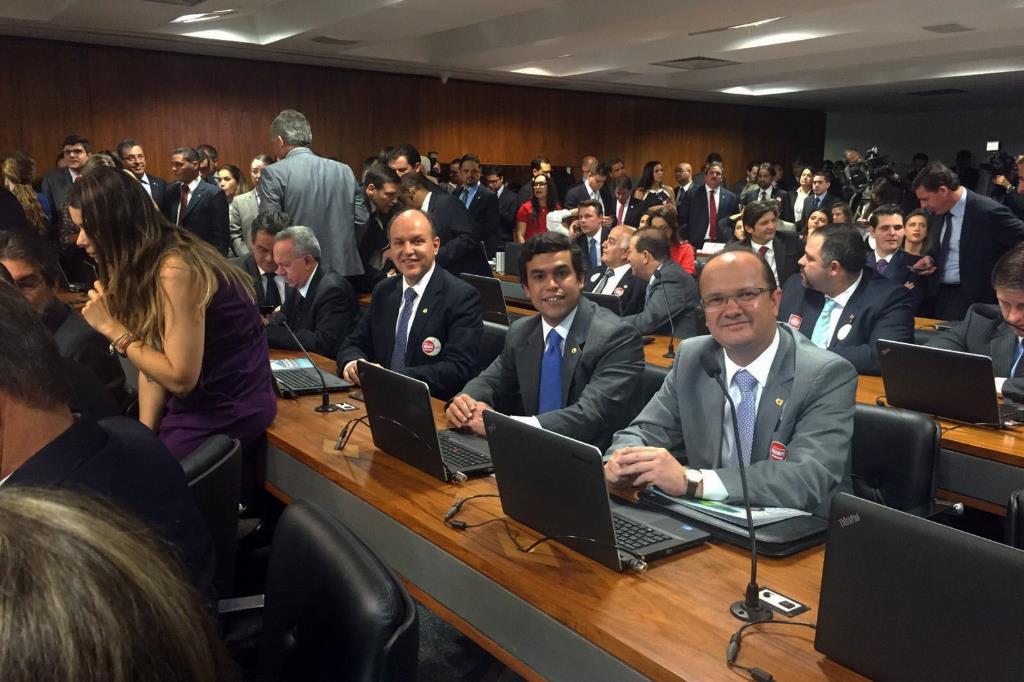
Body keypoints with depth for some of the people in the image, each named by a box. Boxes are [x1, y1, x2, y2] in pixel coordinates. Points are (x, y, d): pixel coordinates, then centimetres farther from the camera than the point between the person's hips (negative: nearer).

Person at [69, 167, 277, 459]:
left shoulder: (174, 269, -24)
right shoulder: (144, 264, 2)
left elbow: (180, 378, -23)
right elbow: (153, 360, 1)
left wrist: (112, 328, -18)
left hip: (228, 410, -7)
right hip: (196, 398, 7)